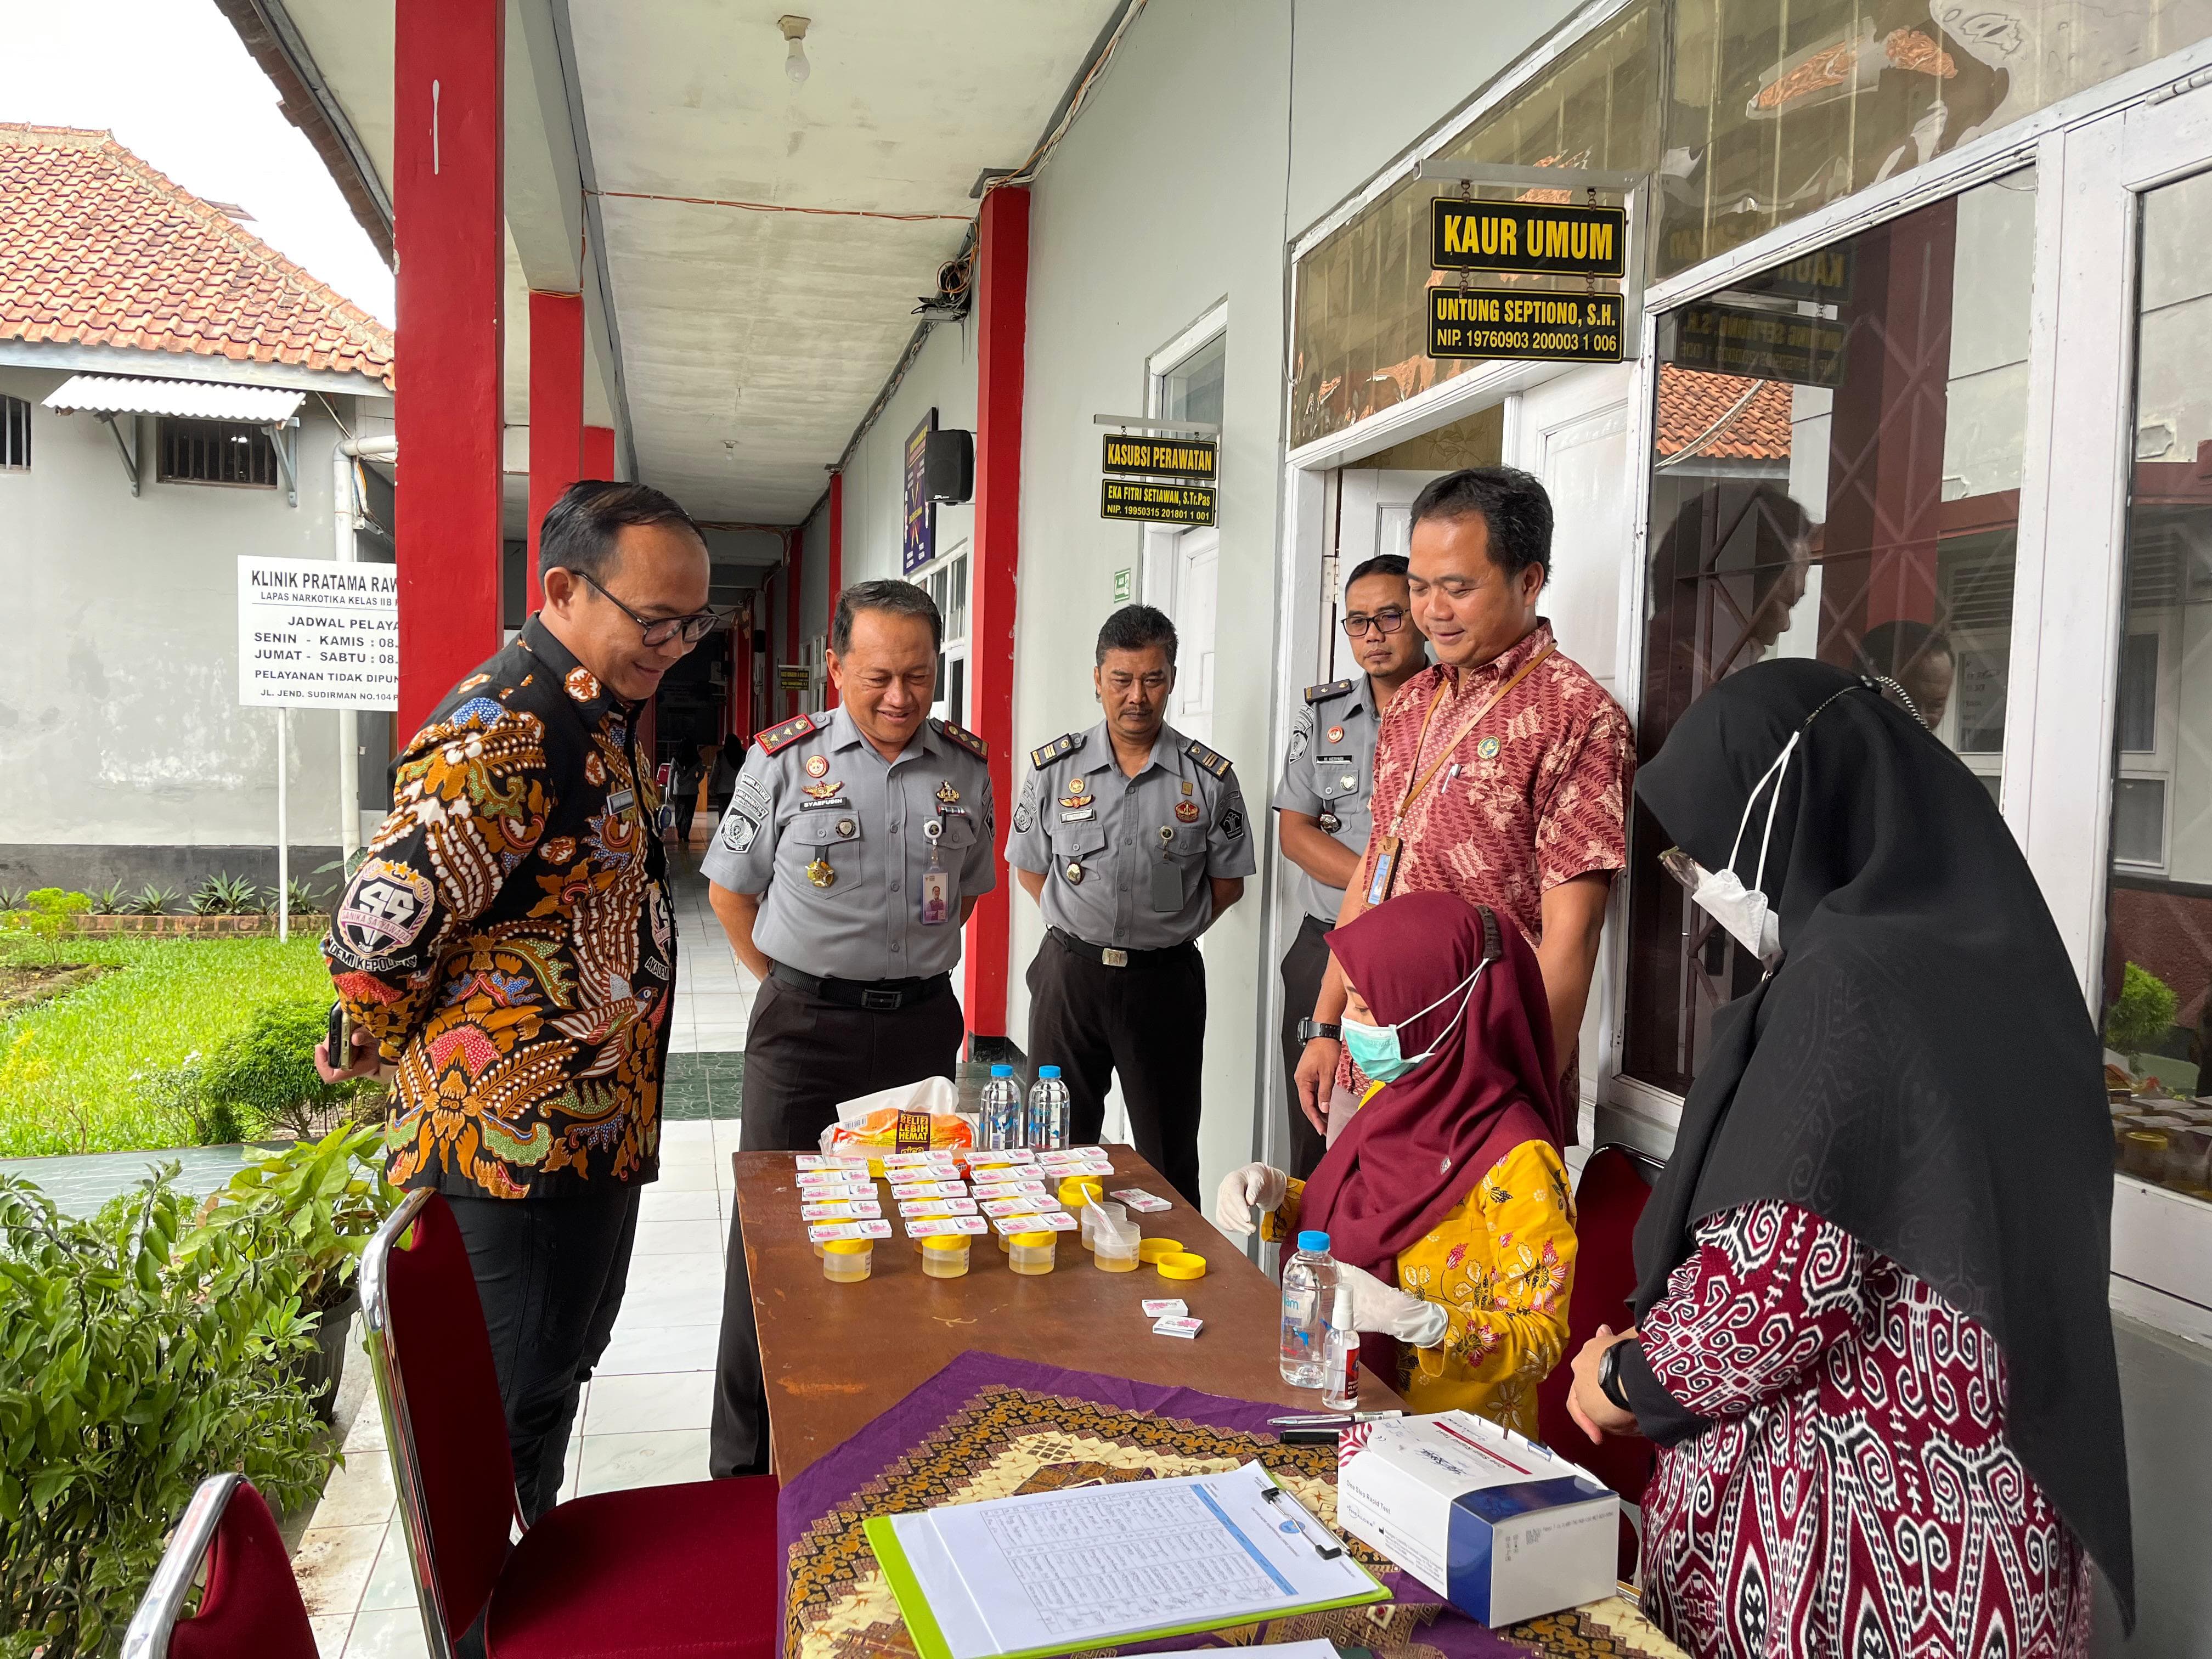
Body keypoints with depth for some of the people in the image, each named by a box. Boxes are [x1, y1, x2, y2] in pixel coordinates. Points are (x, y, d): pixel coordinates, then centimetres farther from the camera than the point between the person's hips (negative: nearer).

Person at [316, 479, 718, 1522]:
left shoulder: (602, 717, 10)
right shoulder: (501, 734, -23)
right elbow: (376, 927, -26)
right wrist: (377, 1049, -8)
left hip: (596, 1134, 10)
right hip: (513, 1149, -10)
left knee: (560, 1377, 23)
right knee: (510, 1413, 5)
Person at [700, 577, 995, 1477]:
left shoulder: (967, 765, 4)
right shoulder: (784, 758, -5)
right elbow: (731, 890, 4)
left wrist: (908, 973, 13)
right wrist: (797, 989, 5)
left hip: (922, 1023, 3)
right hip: (802, 1028, -2)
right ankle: (742, 1464, 15)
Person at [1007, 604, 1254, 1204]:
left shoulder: (1210, 777, -1)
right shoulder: (1054, 768, 2)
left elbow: (1228, 881, 8)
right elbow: (1029, 867, 11)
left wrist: (1168, 929, 2)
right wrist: (1083, 929, 4)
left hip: (1165, 980, -1)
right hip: (1070, 974, 1)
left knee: (1169, 1153, 7)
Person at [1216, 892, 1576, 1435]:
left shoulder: (1515, 1164, -21)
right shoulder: (1394, 1096, 2)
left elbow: (1540, 1342, -16)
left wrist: (1414, 1318, -30)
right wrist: (1274, 1194, -1)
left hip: (1451, 1435, -6)